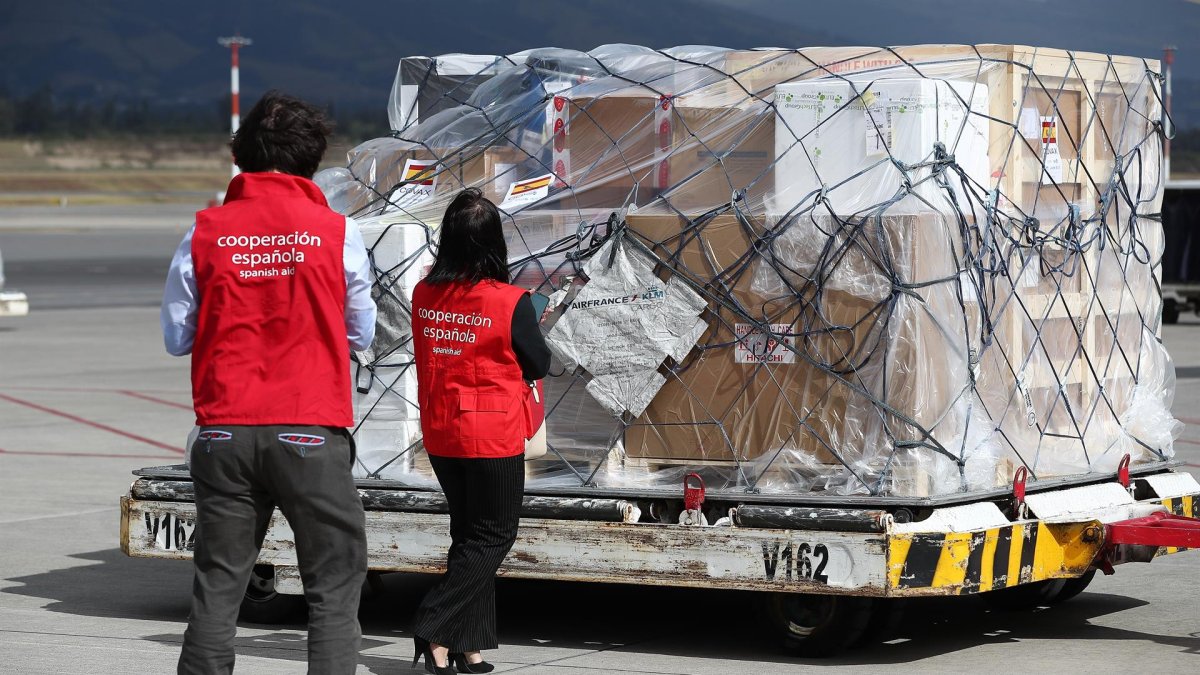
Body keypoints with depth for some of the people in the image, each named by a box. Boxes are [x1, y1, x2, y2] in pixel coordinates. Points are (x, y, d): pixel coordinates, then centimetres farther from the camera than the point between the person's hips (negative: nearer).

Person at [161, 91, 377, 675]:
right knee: (334, 582, 6)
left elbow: (176, 337, 5)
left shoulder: (205, 233, 0)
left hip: (225, 431, 2)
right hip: (311, 430, -2)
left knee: (217, 582, 10)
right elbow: (362, 334, 7)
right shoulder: (336, 233, -3)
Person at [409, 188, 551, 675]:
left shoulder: (424, 295, -3)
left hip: (440, 435, 6)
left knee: (469, 534, 17)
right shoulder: (509, 302, -17)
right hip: (492, 437, -5)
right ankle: (436, 631, -7)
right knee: (493, 536, 6)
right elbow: (538, 365, -4)